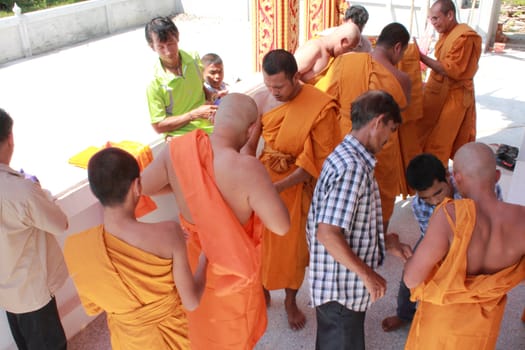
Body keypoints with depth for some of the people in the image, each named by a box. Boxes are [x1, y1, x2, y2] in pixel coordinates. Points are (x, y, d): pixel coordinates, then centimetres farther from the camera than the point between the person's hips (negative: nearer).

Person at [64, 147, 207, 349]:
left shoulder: (77, 248, -25)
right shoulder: (167, 233, -31)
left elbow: (92, 308, -8)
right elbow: (192, 302, -19)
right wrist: (205, 258, -5)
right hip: (175, 333, -1)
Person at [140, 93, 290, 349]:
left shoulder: (177, 149, -19)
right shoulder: (246, 168, -36)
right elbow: (281, 226, -30)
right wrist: (259, 188, -12)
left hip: (193, 260, 5)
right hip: (232, 269, -4)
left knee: (200, 326, 34)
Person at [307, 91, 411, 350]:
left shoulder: (346, 156, 7)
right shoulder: (353, 167, -25)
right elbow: (328, 233, -31)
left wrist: (385, 242, 9)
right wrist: (367, 274, -21)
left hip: (339, 282, 9)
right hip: (342, 289, -9)